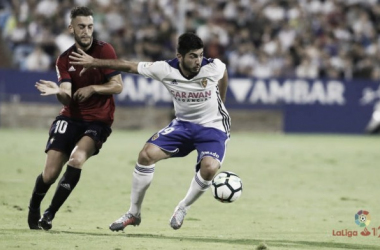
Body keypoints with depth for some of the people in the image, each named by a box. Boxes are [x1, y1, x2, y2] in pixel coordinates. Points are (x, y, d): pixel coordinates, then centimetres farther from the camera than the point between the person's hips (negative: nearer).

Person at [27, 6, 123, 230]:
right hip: (71, 118, 2)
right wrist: (59, 92, -30)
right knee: (50, 174, -6)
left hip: (98, 121, -2)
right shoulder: (65, 60, 2)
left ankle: (50, 214, -15)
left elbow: (118, 86, -8)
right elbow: (67, 98, -8)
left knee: (77, 158, -28)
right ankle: (33, 210, 25)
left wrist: (92, 89, -19)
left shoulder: (104, 50, -7)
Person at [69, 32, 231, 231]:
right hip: (182, 124, 3)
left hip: (212, 126, -3)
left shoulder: (214, 68, -21)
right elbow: (129, 66, -7)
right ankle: (134, 213, 4)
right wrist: (94, 62, -3)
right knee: (147, 154, -14)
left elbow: (223, 75, 5)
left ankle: (182, 210, -3)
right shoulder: (166, 70, -18)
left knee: (209, 167, -31)